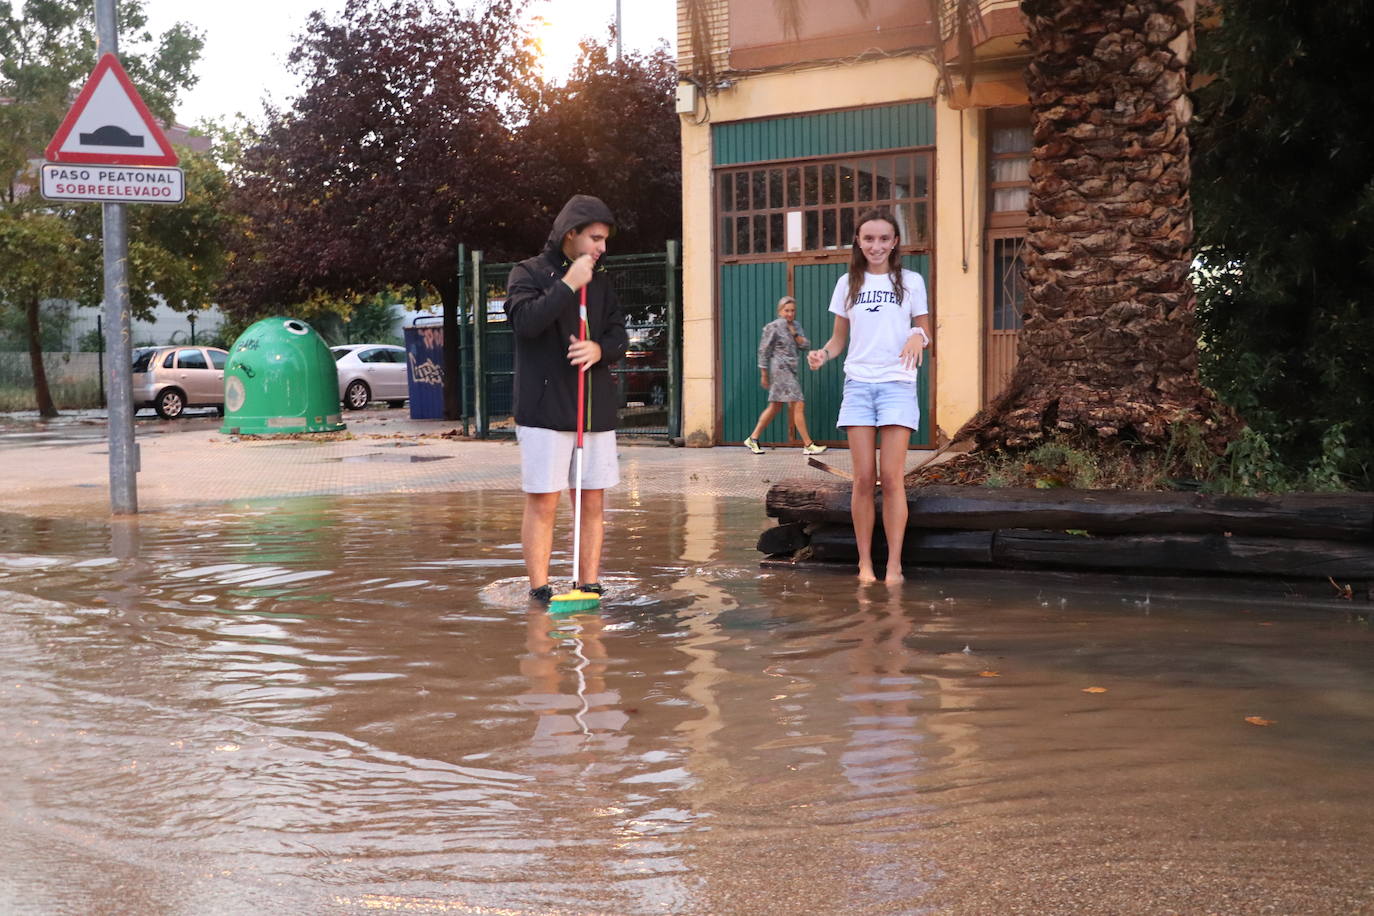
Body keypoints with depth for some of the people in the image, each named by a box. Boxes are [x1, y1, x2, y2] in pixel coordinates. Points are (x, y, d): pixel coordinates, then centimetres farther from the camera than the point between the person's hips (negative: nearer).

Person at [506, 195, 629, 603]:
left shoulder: (599, 281, 16)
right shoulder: (528, 273, 0)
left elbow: (620, 335, 13)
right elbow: (525, 320, -17)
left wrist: (599, 349, -9)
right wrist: (568, 284, -16)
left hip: (596, 408, 6)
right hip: (545, 408, -6)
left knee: (593, 502, 6)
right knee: (542, 503, -4)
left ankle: (589, 585, 13)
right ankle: (539, 589, 2)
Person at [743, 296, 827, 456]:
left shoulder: (795, 326, 14)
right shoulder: (773, 327, -8)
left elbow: (805, 345, 9)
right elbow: (763, 350, -7)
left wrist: (794, 333, -7)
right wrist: (764, 375, -7)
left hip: (790, 370, 9)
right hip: (780, 369, -9)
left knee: (775, 406, 12)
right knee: (798, 405, -11)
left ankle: (753, 439, 18)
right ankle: (808, 445, -9)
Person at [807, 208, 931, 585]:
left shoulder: (910, 281, 6)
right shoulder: (848, 284, 10)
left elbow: (925, 333, 10)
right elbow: (839, 338, 14)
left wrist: (918, 337, -14)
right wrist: (823, 354, -8)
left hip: (897, 384, -2)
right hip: (858, 384, 2)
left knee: (891, 478, -8)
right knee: (863, 479, -3)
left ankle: (894, 565, -2)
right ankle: (865, 563, 5)